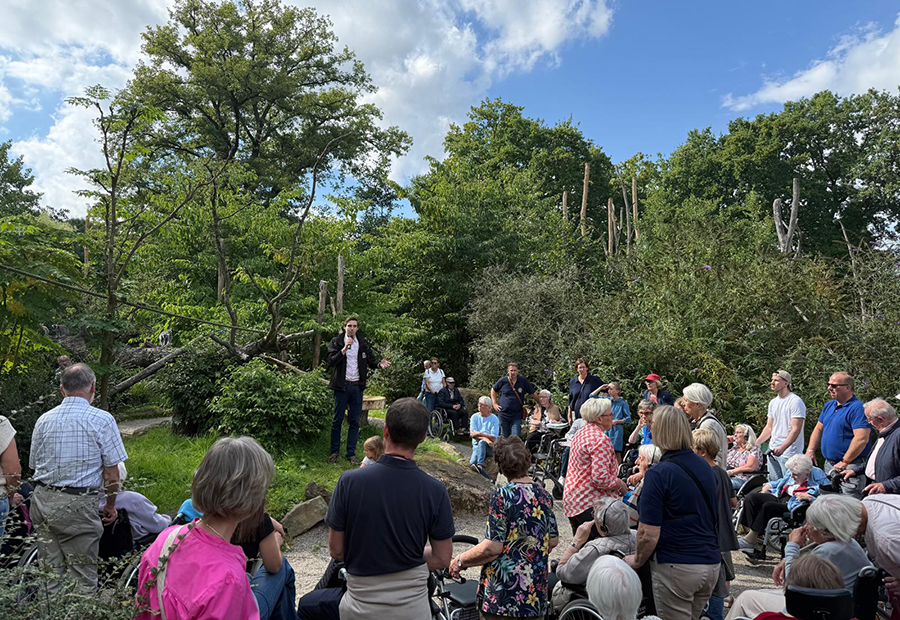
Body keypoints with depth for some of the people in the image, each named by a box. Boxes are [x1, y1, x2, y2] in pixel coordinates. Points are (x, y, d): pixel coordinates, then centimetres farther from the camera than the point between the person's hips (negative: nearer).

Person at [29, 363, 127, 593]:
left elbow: (34, 465, 15)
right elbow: (111, 473, -9)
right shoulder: (102, 420, -9)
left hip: (41, 499, 6)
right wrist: (110, 505, 5)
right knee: (82, 576, 3)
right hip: (77, 505, -6)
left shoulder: (43, 420, 8)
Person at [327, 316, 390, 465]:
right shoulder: (336, 342, -4)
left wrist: (379, 364, -14)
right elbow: (331, 361, -15)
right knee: (337, 420, 5)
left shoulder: (363, 344, 5)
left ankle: (351, 453, 14)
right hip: (341, 386, -3)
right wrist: (344, 349, -26)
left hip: (357, 386, 3)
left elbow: (370, 361, 7)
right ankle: (334, 451, 19)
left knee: (355, 421, 6)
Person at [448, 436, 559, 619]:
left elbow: (492, 548, -19)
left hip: (502, 596, -6)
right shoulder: (544, 495, 4)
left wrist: (460, 561, -6)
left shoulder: (502, 495, -16)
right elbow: (553, 540, 13)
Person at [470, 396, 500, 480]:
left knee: (481, 443, -35)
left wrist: (480, 434, -15)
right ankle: (480, 466, -53)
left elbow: (494, 438, -7)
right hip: (476, 444, 2)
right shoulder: (474, 417, 10)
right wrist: (486, 438, -19)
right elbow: (472, 434, -4)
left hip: (490, 447, -2)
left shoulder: (494, 419, 3)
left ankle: (474, 464, -51)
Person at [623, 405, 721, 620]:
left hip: (677, 567, -7)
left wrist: (637, 561, -1)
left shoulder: (659, 474, -20)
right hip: (711, 563, 7)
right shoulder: (705, 467, 4)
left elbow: (649, 534, -19)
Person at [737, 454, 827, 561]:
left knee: (767, 506, -31)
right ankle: (755, 539, -15)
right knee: (751, 498, -12)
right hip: (779, 497, 8)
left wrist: (808, 497, -28)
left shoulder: (819, 479, -10)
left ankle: (750, 539, -18)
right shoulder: (792, 473, 10)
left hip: (792, 507, -8)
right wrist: (767, 486, 17)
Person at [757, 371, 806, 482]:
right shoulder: (773, 402, 15)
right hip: (772, 451, 8)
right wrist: (755, 444, 10)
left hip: (788, 453, -8)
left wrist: (782, 448, -27)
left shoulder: (795, 402, -10)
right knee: (773, 484, 12)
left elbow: (796, 429, -17)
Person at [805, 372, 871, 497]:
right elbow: (818, 429, 19)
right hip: (829, 465, 8)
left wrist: (845, 462, -20)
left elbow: (861, 439, -22)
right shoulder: (828, 405, 13)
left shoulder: (858, 407, -14)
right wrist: (810, 450, 7)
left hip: (850, 468, -8)